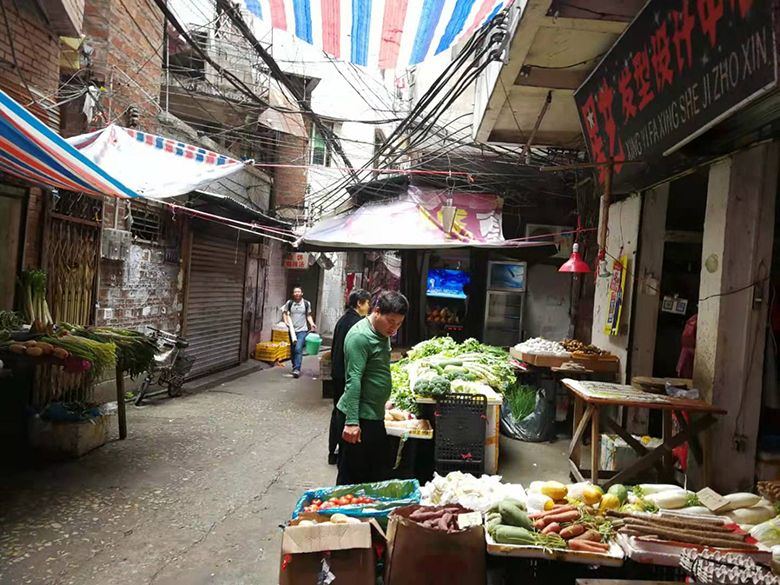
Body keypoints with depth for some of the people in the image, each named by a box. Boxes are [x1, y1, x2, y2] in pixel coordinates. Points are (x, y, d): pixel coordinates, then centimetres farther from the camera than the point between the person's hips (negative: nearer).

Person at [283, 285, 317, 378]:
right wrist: (286, 322, -5)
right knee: (293, 350, 11)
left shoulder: (307, 303, 0)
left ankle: (297, 369, -16)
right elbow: (286, 313, 12)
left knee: (298, 349, -17)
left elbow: (308, 315, 10)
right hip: (292, 330, 2)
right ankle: (294, 367, 28)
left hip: (302, 330, -2)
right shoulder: (289, 303, 1)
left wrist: (312, 324, -5)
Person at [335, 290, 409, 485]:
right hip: (358, 418, -9)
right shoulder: (360, 336, -19)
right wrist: (352, 421, -27)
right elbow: (353, 380, -24)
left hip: (374, 416, 10)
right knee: (351, 475, 4)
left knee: (379, 471, 17)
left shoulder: (382, 334, 11)